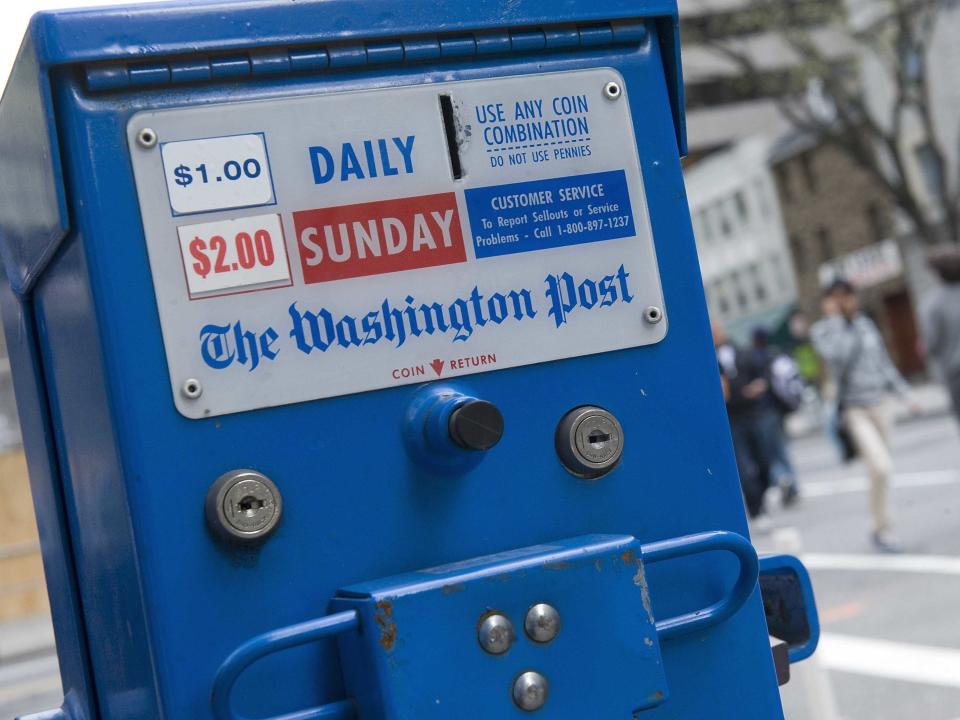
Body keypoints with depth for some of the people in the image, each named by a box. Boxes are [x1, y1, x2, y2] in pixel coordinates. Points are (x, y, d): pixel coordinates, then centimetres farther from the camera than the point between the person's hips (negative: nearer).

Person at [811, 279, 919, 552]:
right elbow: (836, 354, -26)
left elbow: (884, 363, 18)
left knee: (880, 469, 13)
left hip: (879, 403, 6)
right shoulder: (822, 330, -5)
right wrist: (836, 319, -17)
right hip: (854, 409, -6)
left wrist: (905, 394, 15)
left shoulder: (866, 324, 11)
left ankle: (881, 528, 29)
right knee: (881, 466, -18)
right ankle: (883, 528, -4)